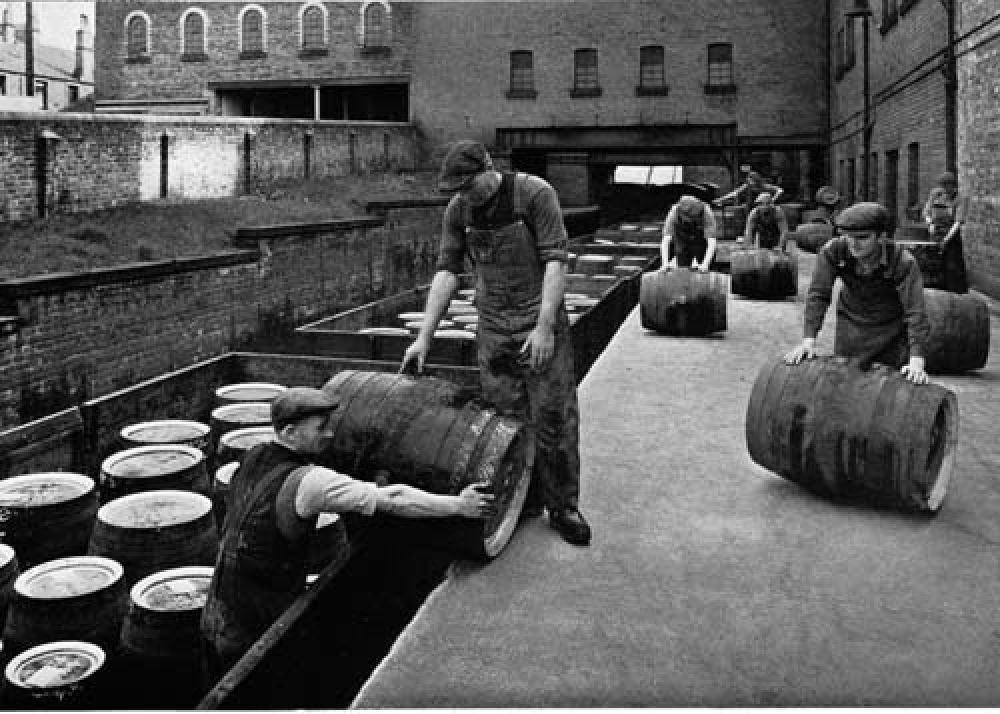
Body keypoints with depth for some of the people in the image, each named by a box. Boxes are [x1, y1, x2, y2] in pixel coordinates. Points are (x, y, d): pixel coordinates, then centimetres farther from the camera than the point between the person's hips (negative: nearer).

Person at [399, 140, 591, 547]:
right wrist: (424, 336, -4)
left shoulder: (535, 194, -11)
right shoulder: (457, 209, 2)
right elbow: (447, 270, 2)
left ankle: (563, 507, 12)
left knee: (553, 418, -1)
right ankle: (524, 501, 21)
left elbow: (555, 260, -15)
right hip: (492, 329, 4)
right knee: (505, 419, 6)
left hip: (540, 322, -4)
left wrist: (545, 327, -21)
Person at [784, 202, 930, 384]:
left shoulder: (904, 262, -29)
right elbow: (818, 295, -19)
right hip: (851, 323, 2)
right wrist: (809, 340, -27)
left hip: (892, 328, -2)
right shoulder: (832, 251, -23)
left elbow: (915, 311, -31)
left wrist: (916, 360, -39)